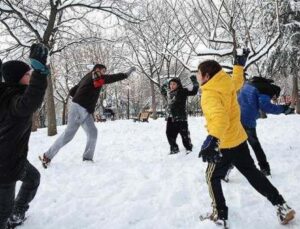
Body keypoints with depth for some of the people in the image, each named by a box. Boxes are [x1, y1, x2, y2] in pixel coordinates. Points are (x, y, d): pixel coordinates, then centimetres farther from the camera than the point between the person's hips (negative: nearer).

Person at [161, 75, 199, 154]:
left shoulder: (182, 91, -6)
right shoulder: (168, 93, 12)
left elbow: (194, 91, -10)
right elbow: (162, 91, 35)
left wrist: (195, 82, -15)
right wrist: (165, 85, 25)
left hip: (181, 117, -6)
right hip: (170, 118, 6)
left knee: (184, 134, 1)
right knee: (170, 134, 10)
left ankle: (189, 148, 18)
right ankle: (174, 149, 26)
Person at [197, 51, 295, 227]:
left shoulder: (209, 94, -24)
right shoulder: (228, 84, -2)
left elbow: (219, 117, -42)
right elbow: (238, 81, 24)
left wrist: (213, 139, -56)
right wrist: (240, 64, 38)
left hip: (224, 144, -8)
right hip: (239, 139, 8)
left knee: (212, 177, 12)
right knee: (252, 172, 21)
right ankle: (281, 205, 26)